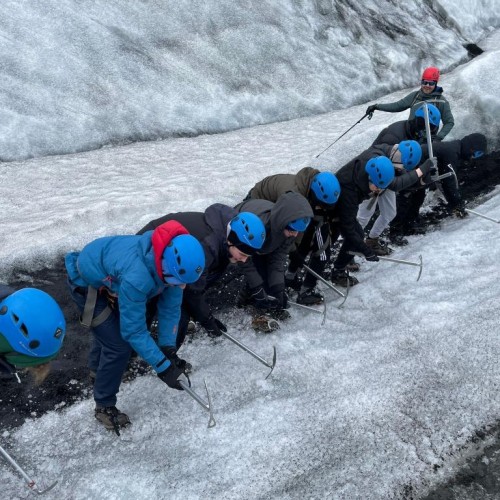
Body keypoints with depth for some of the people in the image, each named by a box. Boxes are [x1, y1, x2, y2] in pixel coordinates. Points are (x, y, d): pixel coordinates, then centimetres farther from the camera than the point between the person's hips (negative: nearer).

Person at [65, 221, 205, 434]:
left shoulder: (171, 260, -25)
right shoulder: (136, 277, -46)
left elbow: (170, 307, -14)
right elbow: (134, 331, -37)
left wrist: (167, 348, -17)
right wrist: (163, 366, -32)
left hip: (108, 279, 8)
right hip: (87, 284, -7)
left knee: (116, 326, 30)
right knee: (119, 346, -10)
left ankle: (97, 364, 61)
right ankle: (104, 407, 13)